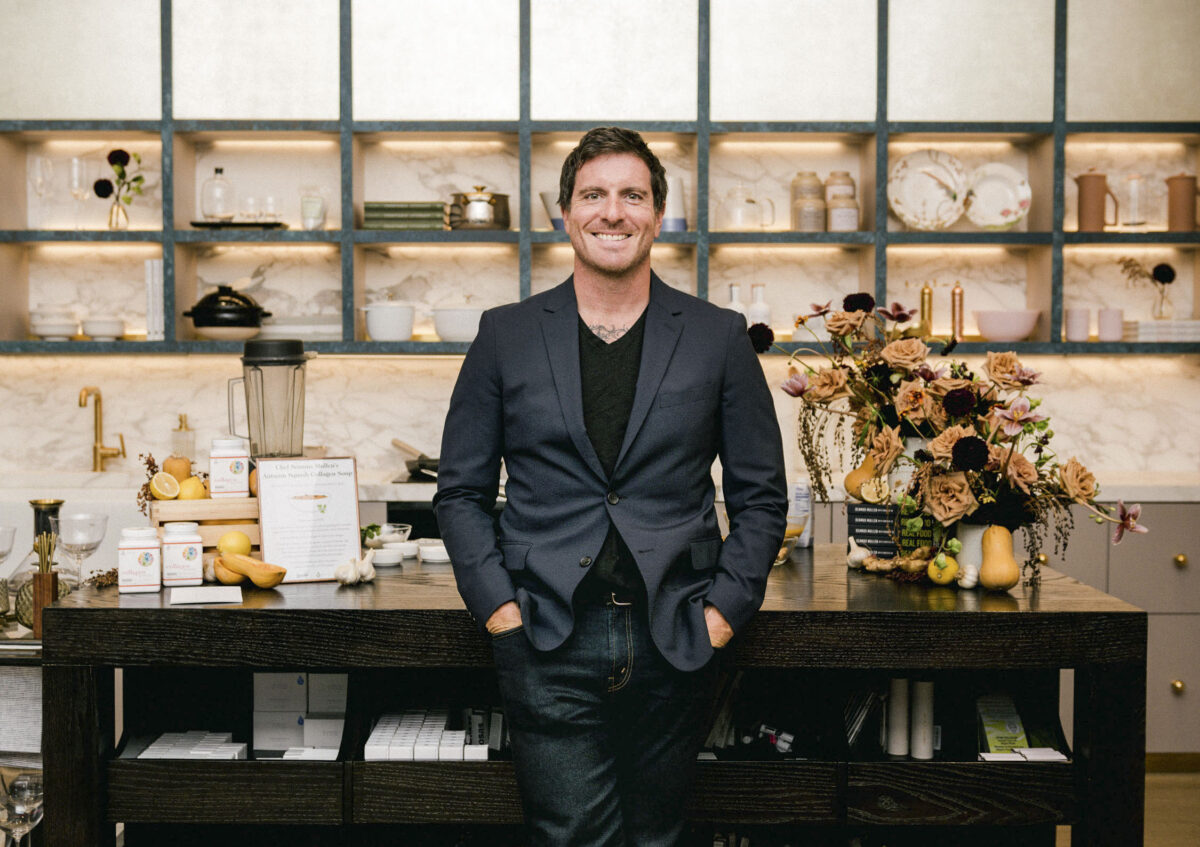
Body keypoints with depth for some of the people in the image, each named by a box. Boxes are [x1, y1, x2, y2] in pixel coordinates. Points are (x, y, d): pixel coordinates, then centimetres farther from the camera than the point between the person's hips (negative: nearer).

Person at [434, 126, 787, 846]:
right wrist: (499, 607, -3)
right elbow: (462, 491, 8)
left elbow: (762, 497, 8)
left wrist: (723, 611, -2)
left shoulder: (719, 338, 5)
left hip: (675, 646, 1)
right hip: (550, 648, -1)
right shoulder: (507, 335, 6)